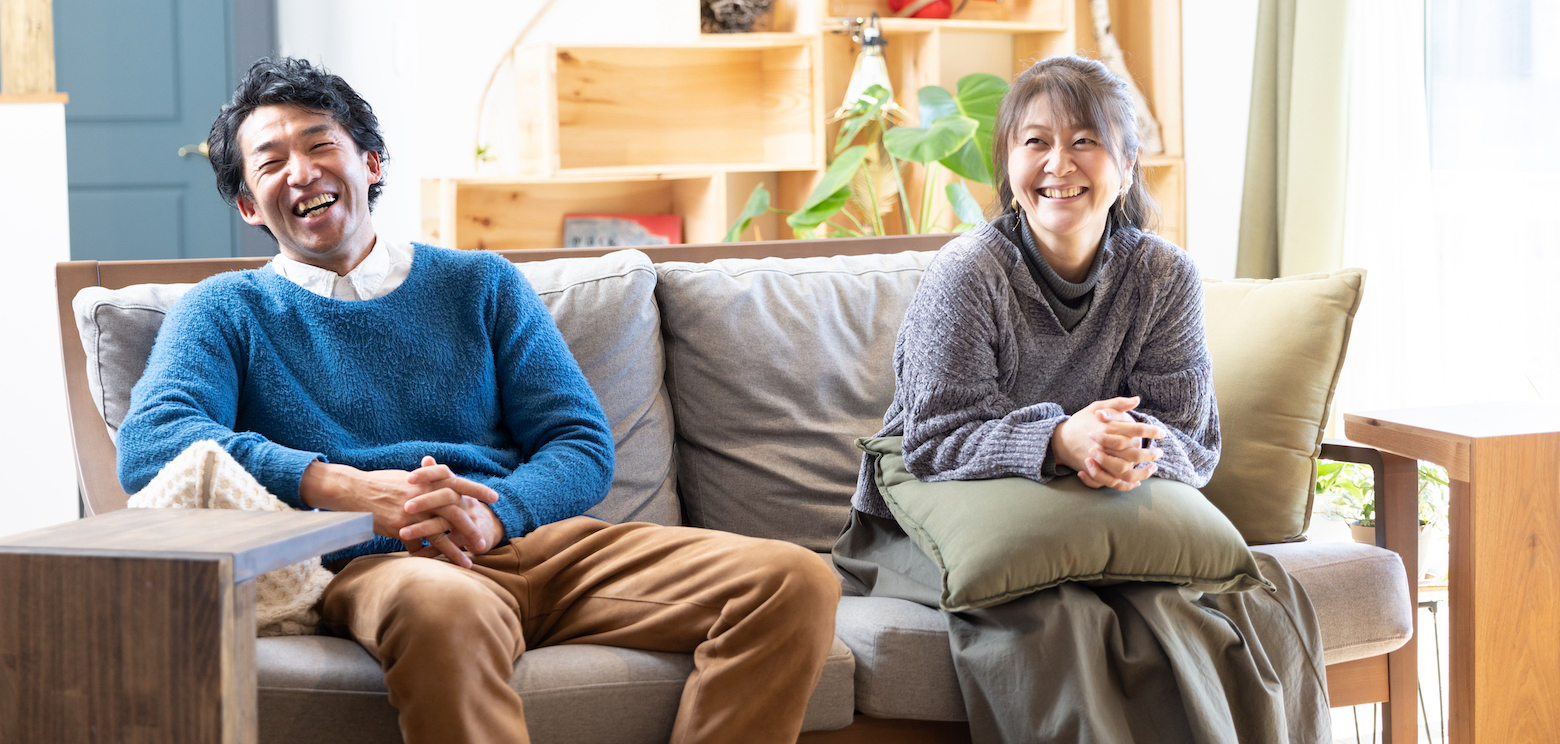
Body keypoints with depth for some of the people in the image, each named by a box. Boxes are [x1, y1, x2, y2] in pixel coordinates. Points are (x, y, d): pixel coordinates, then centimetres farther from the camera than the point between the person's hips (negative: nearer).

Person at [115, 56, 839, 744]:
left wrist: (491, 516, -11)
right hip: (371, 566, -4)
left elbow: (583, 445, 13)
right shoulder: (226, 311, 16)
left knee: (796, 580, -20)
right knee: (442, 608, -44)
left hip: (530, 538, 4)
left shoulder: (481, 285, 23)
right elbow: (148, 445, -4)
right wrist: (342, 487, -18)